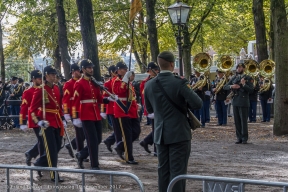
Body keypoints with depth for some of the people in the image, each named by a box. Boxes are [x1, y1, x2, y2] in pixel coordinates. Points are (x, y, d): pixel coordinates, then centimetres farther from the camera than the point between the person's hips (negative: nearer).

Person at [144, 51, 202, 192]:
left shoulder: (149, 85, 2)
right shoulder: (179, 82, -14)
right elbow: (198, 104, -16)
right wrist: (183, 103, 2)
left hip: (160, 134, 5)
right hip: (179, 133, -5)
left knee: (163, 170, 12)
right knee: (177, 171, -1)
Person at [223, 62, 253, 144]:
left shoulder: (248, 78, 1)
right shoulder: (234, 78, 14)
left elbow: (251, 90, -8)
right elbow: (225, 87, 10)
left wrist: (244, 84, -20)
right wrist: (231, 86, -9)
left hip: (244, 102, -5)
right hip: (235, 102, 5)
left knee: (244, 121, -3)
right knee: (237, 121, 6)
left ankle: (244, 138, 4)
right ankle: (239, 138, 12)